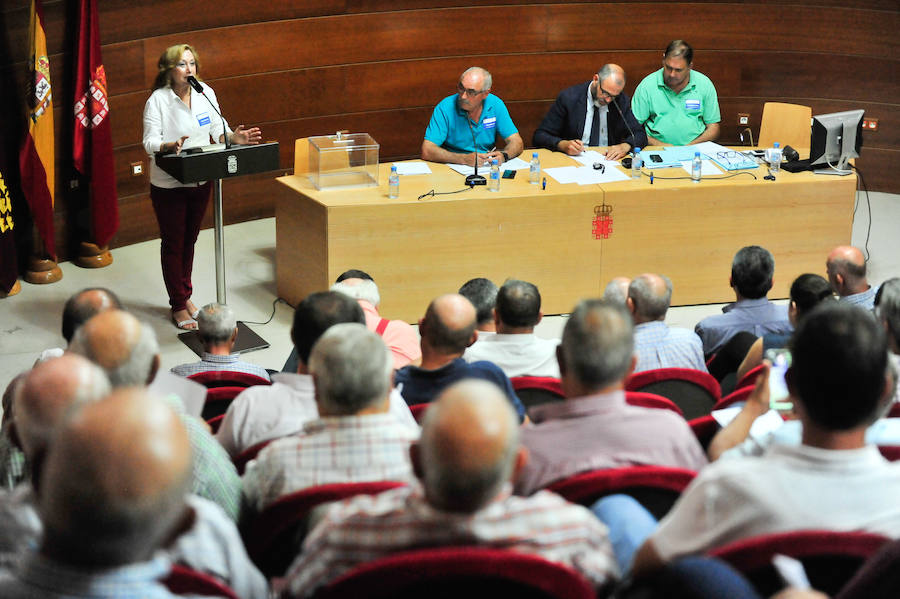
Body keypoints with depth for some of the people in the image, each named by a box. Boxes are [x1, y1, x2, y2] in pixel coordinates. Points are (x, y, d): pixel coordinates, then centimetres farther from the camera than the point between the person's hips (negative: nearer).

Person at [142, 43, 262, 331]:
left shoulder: (205, 93, -1)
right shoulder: (158, 100, -15)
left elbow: (217, 129, 6)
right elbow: (149, 142, -18)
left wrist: (233, 137, -15)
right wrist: (170, 146, -38)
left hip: (200, 180, 5)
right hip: (168, 185, -5)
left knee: (189, 240, 19)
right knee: (173, 243, 6)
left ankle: (185, 295, 36)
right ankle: (178, 306, 18)